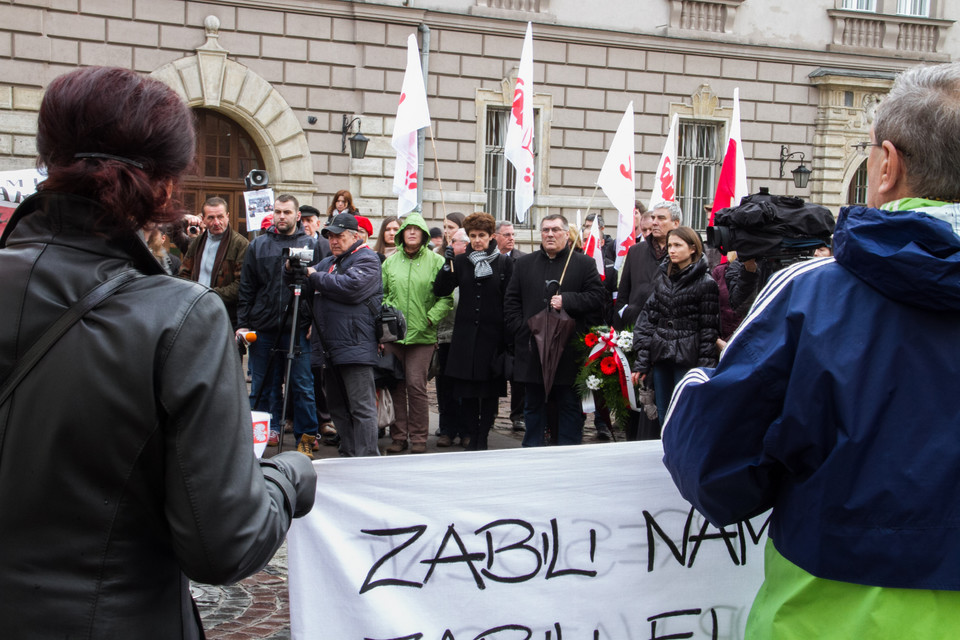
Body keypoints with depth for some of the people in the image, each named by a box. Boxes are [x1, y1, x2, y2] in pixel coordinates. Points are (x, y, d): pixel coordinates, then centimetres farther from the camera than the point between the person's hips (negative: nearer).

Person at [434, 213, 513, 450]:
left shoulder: (504, 263, 1)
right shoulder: (461, 261, 6)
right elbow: (440, 290, 0)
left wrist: (508, 339, -6)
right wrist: (447, 265, -15)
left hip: (493, 335, -1)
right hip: (466, 336, 2)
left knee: (490, 390, 5)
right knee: (466, 390, 3)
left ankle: (482, 437, 15)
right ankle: (472, 436, 13)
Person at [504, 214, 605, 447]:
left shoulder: (584, 264, 4)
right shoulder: (524, 264, 13)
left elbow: (596, 297, -4)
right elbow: (511, 301, 10)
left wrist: (566, 301, -15)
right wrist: (520, 329, -2)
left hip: (569, 351, -3)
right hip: (532, 349, 3)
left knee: (569, 406, 3)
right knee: (534, 405, 12)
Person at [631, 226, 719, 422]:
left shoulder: (706, 283, -4)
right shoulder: (663, 279, 11)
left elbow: (709, 329, -6)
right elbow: (648, 318, 8)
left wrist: (704, 367, -11)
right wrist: (641, 361, 1)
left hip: (687, 358, -5)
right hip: (660, 356, 5)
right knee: (663, 417, 11)